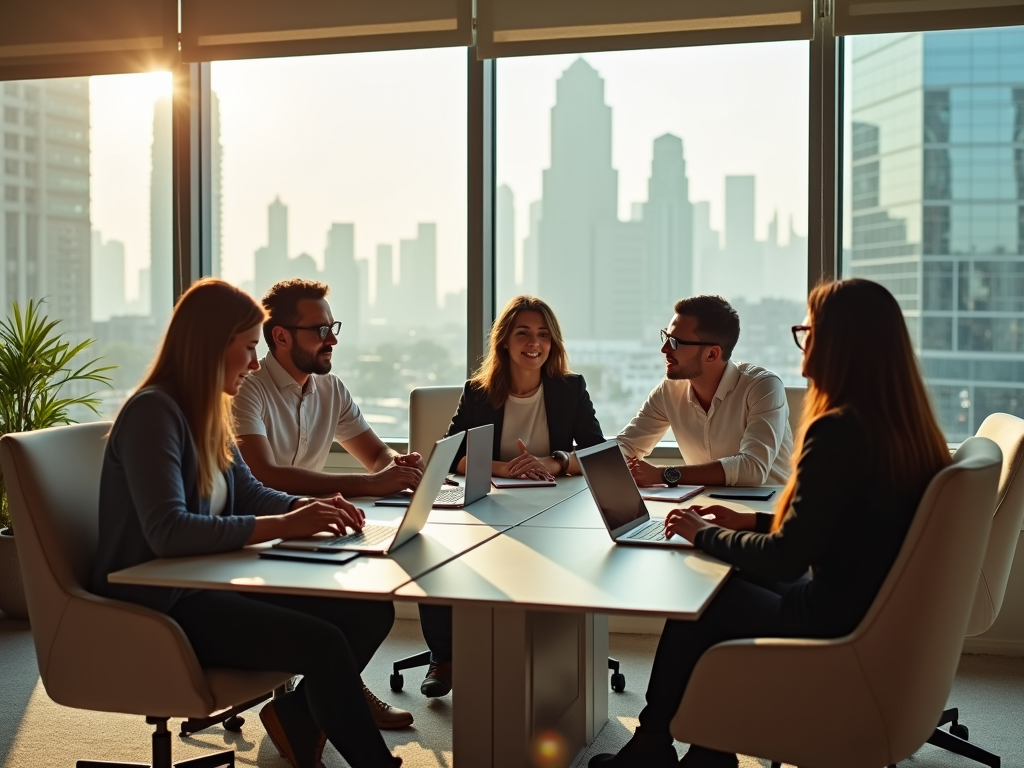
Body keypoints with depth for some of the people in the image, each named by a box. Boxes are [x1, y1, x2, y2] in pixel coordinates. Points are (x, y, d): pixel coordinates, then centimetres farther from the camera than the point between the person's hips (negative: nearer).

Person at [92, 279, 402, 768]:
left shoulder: (209, 412, 10)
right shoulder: (152, 412, -18)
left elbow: (247, 493, 19)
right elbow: (169, 532, -29)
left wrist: (310, 506, -2)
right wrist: (282, 526, -29)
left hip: (209, 583, 9)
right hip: (160, 606, -9)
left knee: (372, 610, -5)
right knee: (324, 644, -26)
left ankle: (298, 717, 13)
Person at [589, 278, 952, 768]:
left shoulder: (838, 430, -24)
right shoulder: (905, 423, 3)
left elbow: (784, 559, -21)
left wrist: (704, 534, -5)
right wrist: (754, 522, 14)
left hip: (837, 626, -8)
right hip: (879, 611, 9)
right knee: (722, 588, 19)